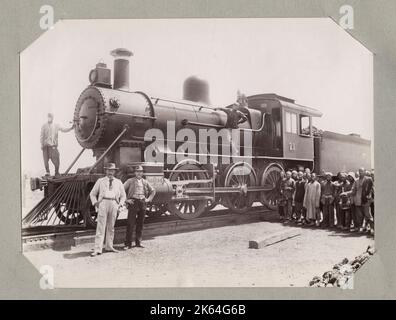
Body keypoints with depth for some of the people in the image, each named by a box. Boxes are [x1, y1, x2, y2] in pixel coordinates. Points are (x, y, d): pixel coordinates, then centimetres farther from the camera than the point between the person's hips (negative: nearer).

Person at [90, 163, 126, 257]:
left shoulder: (118, 182, 16)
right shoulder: (100, 181, 12)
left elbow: (123, 195, 21)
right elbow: (92, 194, 15)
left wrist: (120, 204, 6)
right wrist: (95, 203, 0)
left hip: (114, 204, 2)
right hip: (103, 203, -2)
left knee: (111, 227, 8)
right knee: (100, 226, -7)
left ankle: (109, 246, 19)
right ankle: (97, 249, -8)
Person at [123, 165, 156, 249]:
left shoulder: (145, 182, 14)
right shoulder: (130, 181, 3)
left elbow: (153, 191, 24)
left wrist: (149, 199, 12)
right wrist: (126, 199, -6)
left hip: (142, 203, 4)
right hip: (133, 203, -4)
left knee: (140, 224, 7)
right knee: (130, 224, -6)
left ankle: (138, 242, 17)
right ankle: (128, 243, 0)